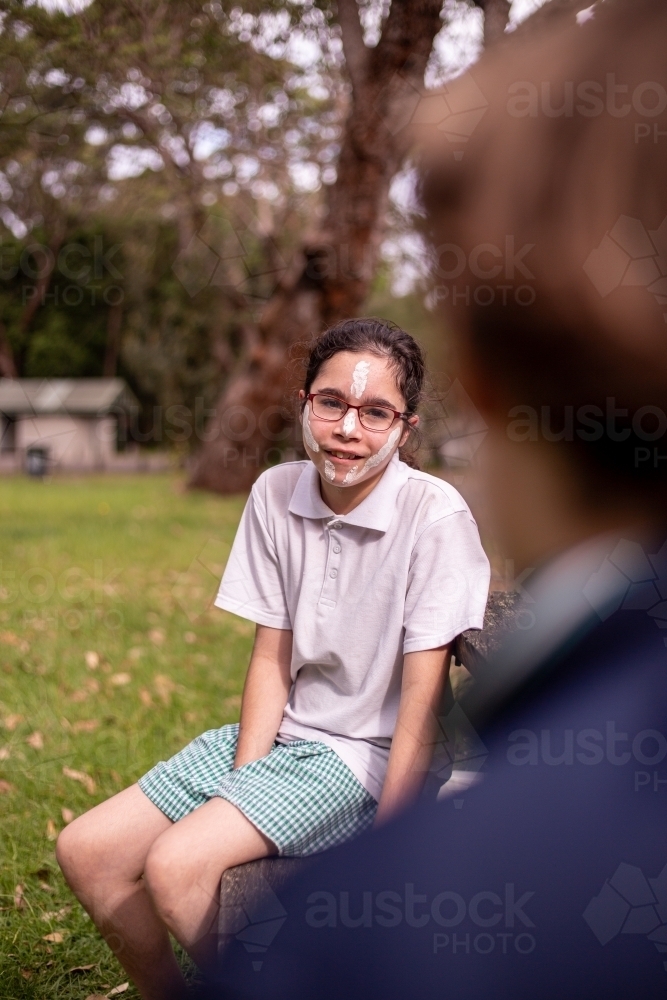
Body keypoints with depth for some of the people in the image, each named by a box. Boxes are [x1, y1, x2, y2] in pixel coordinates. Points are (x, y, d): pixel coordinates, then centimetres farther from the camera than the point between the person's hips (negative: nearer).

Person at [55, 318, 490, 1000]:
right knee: (86, 851, -3)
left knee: (177, 863, -25)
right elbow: (272, 656, 2)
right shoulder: (276, 494, -1)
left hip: (365, 757, -6)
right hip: (280, 737, 6)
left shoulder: (434, 516, -18)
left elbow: (421, 701, -18)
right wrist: (241, 781, -9)